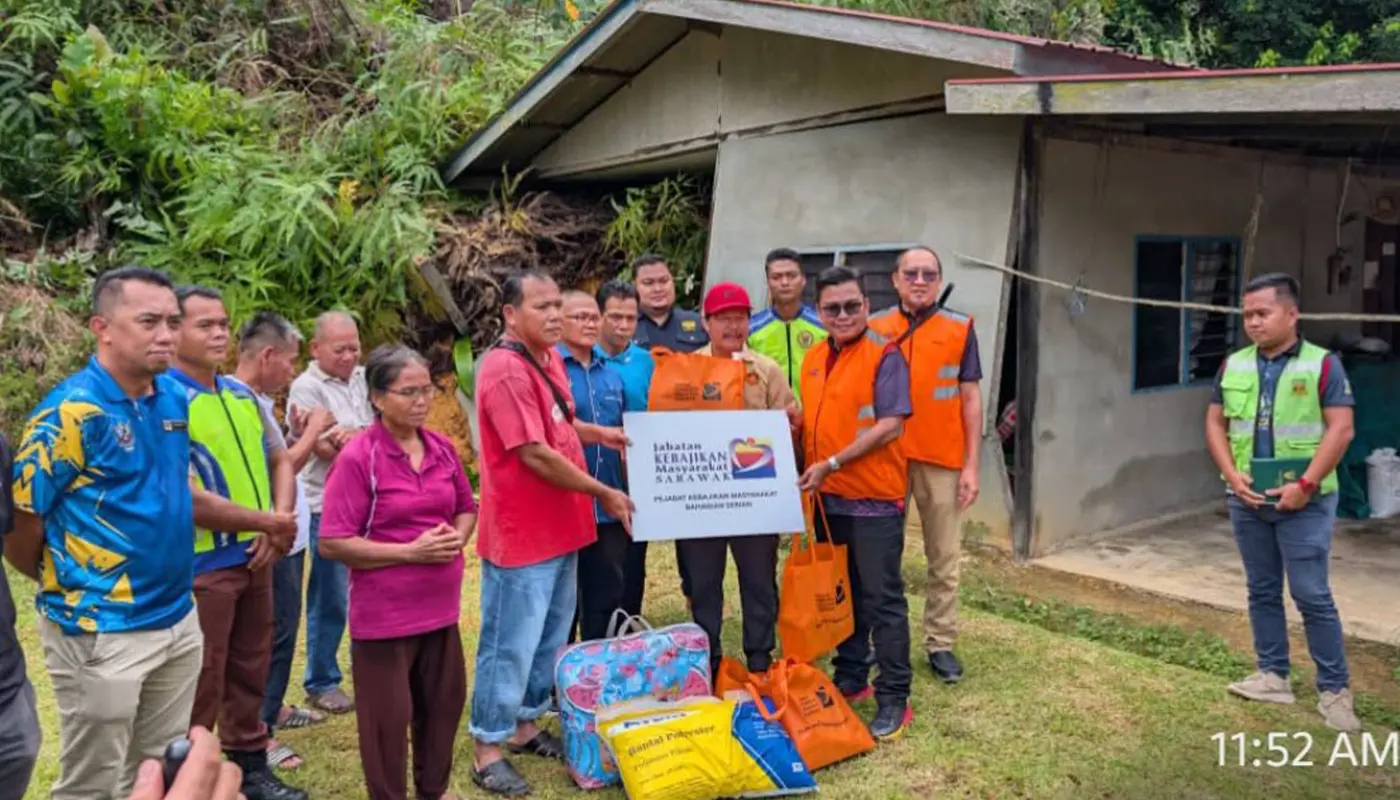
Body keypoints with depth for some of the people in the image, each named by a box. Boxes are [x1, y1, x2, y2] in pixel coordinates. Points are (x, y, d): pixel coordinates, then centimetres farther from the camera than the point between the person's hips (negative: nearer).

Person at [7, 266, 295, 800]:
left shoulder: (175, 399, 4)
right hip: (101, 632, -7)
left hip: (178, 621, 7)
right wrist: (67, 589, -1)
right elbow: (19, 521, -14)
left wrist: (260, 520, 11)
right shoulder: (72, 411, -18)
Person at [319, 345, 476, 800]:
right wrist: (410, 551, -21)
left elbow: (466, 507, 16)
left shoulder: (442, 449, 3)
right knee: (388, 716, 8)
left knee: (444, 702, 19)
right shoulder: (358, 458, -16)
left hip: (440, 604, 6)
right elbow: (333, 543, -17)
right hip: (384, 612, -6)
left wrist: (458, 536, -6)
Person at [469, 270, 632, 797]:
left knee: (551, 638, 19)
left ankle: (524, 725, 35)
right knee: (511, 646, 2)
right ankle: (488, 751, 17)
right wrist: (603, 494, -15)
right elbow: (536, 455, -24)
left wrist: (599, 433, 6)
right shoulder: (505, 370, -22)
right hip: (520, 534, -9)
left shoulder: (548, 357, 8)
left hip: (560, 528, 9)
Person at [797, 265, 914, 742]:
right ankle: (850, 680, 31)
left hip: (874, 499, -7)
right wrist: (808, 471, 8)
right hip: (828, 498, 7)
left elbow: (889, 426, -17)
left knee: (882, 598, 0)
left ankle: (893, 698, 9)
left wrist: (832, 464, -19)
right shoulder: (814, 359, 11)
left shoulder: (884, 355, -10)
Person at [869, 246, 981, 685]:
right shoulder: (874, 329, 5)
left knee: (944, 559, 5)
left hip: (941, 462, -1)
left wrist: (971, 466, -1)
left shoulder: (960, 328, 3)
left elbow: (970, 399, 4)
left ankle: (940, 643, 16)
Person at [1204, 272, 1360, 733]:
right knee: (1262, 591, 12)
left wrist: (1306, 485, -17)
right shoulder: (1234, 366, 6)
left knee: (1312, 595, -2)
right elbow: (1215, 423, 9)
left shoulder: (1322, 364, -6)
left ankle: (1334, 689, 11)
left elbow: (1341, 429, -11)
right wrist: (1232, 475, -5)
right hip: (1247, 500, 5)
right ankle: (1273, 676, 24)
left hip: (1303, 501, -5)